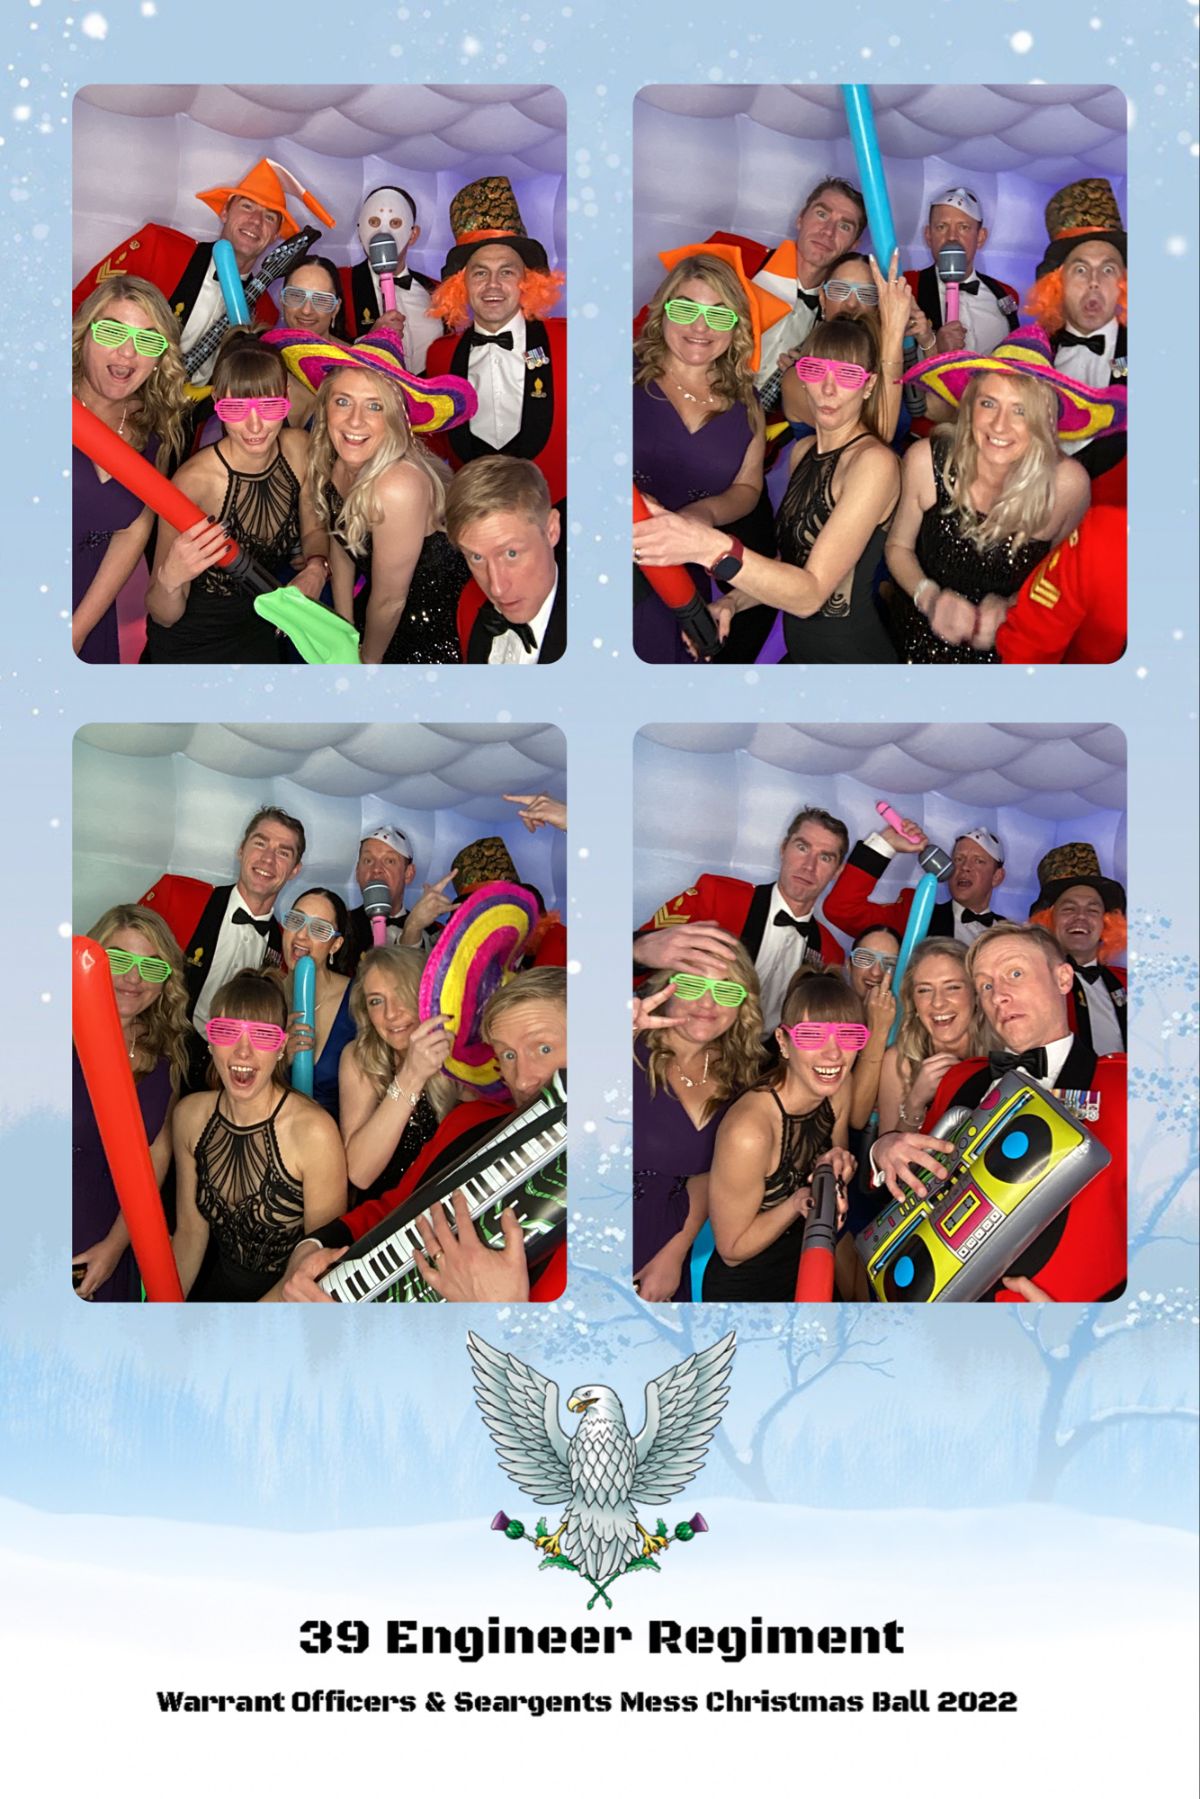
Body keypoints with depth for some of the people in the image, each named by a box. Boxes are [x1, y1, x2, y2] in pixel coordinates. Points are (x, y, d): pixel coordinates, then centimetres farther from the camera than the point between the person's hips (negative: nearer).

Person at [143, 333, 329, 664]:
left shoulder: (299, 448, -14)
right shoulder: (194, 481, -30)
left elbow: (313, 530, 5)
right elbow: (164, 617, -25)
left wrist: (316, 569, -17)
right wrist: (169, 580, -47)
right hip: (194, 641, -5)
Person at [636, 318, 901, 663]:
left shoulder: (873, 461, -17)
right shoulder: (803, 452, 8)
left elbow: (810, 594, -24)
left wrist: (714, 548, -37)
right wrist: (732, 603, -3)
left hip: (852, 654, -7)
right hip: (800, 652, 7)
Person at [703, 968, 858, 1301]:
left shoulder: (838, 1086, -15)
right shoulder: (748, 1132, -34)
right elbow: (732, 1250, -22)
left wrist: (834, 1167, -19)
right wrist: (798, 1204, -35)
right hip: (744, 1288, -6)